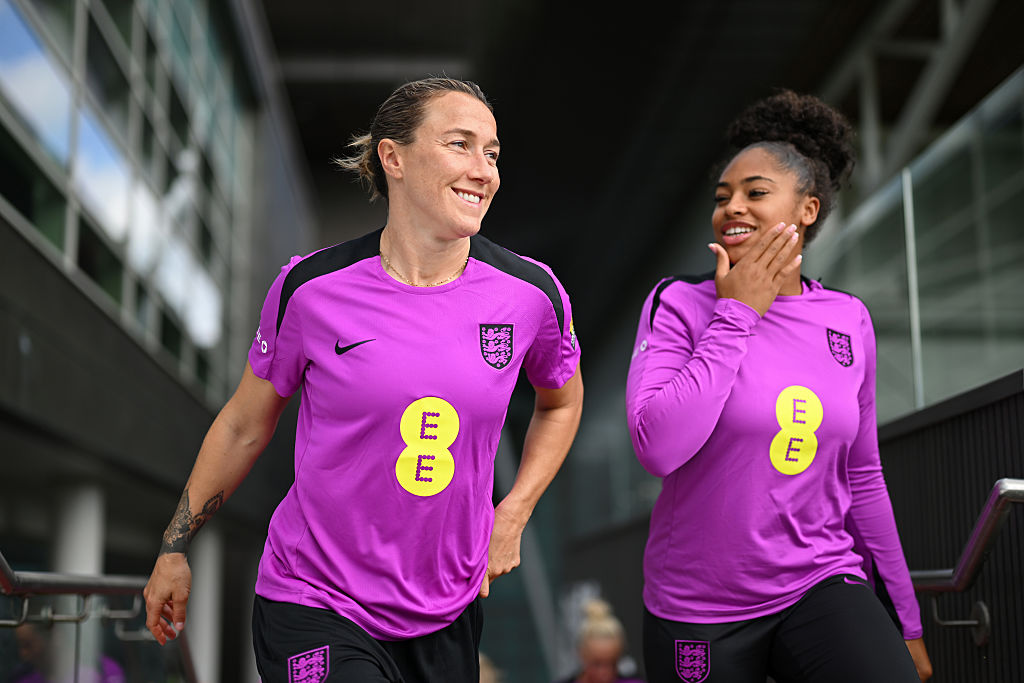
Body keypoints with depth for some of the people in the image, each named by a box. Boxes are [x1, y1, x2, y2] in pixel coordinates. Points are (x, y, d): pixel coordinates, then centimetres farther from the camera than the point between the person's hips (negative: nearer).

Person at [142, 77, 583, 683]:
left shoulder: (531, 293, -7)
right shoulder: (312, 288, -12)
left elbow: (562, 400, 14)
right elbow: (245, 426, 2)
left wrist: (513, 514, 4)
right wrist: (175, 549, 10)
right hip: (315, 608, -3)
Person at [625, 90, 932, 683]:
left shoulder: (848, 320, 5)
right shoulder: (681, 304, -6)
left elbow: (863, 479, 12)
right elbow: (658, 448, -22)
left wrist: (906, 619, 14)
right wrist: (737, 314, -15)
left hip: (822, 588, 2)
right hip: (699, 609, -2)